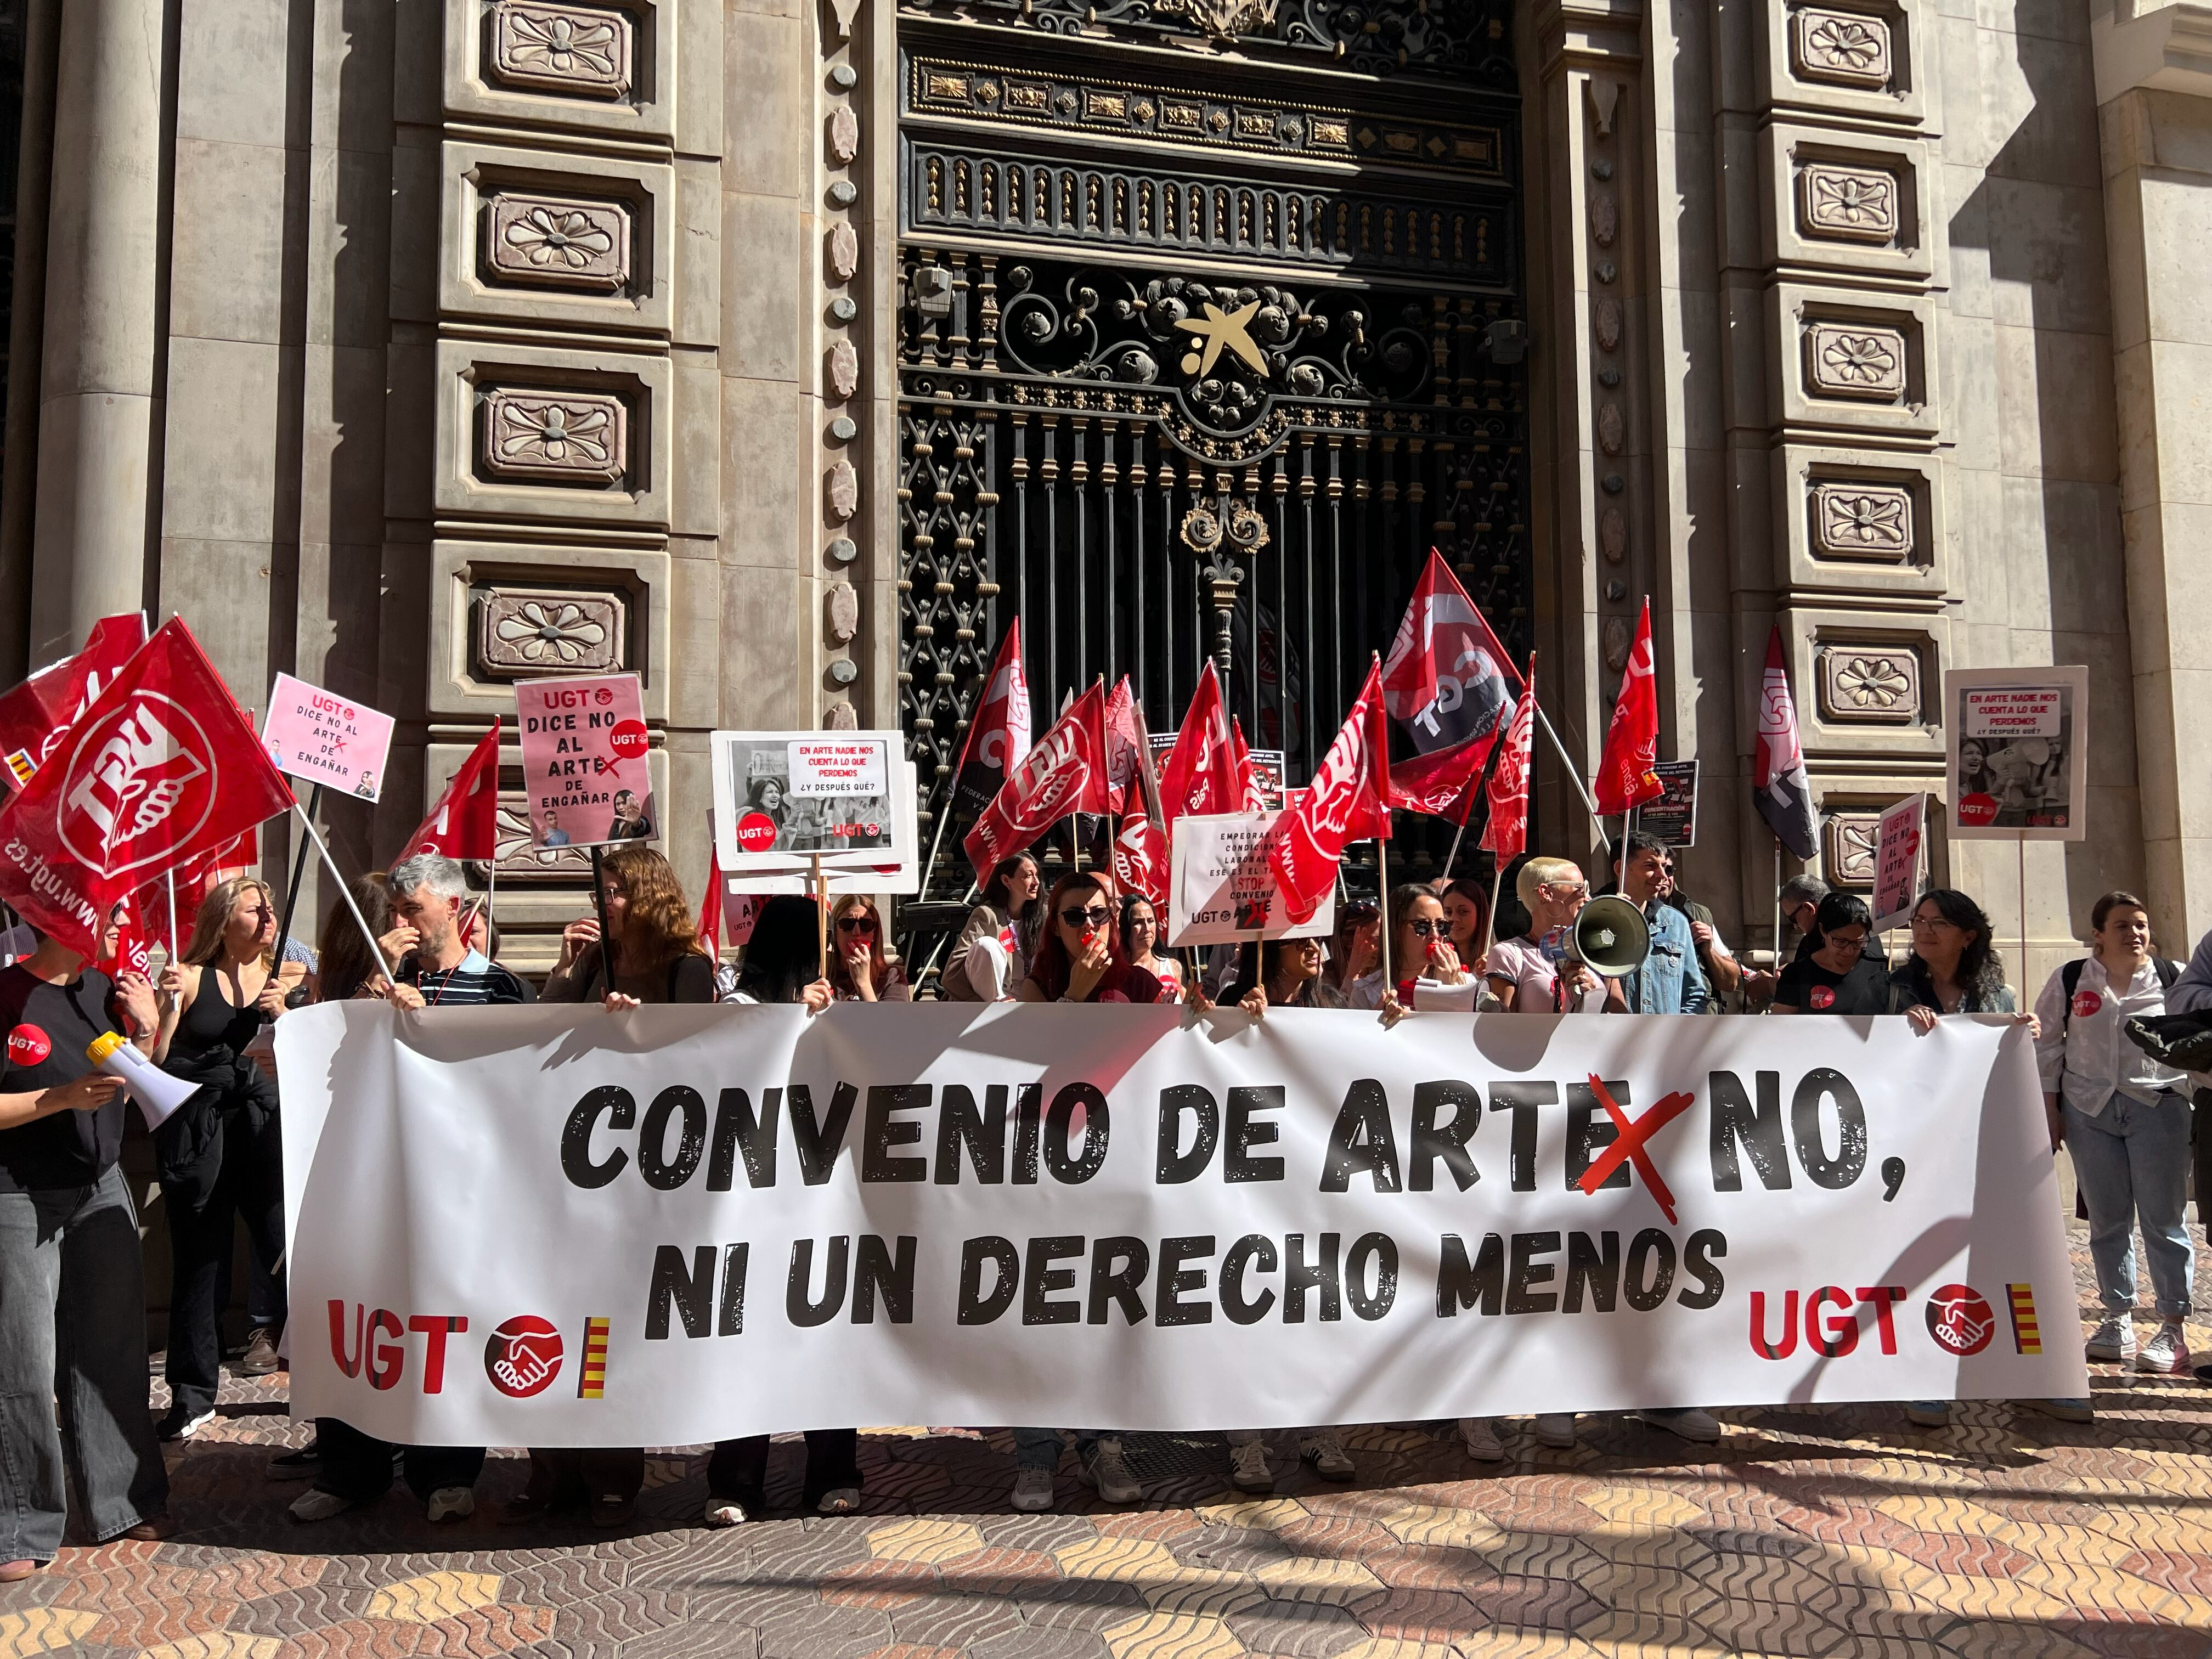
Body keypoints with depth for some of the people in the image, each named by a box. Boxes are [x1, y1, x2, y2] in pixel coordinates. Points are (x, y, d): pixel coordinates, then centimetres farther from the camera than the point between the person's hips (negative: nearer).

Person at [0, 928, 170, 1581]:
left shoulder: (106, 989, 4)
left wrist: (146, 1035, -3)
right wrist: (64, 1097, -24)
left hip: (100, 1189, 6)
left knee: (112, 1350, 11)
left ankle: (124, 1501, 23)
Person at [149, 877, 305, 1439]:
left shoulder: (290, 979, 8)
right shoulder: (193, 978, 3)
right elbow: (154, 1059, -2)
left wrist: (283, 1013, -11)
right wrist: (169, 1003, -15)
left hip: (264, 1123, 1)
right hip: (198, 1133, -1)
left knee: (289, 1246, -12)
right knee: (199, 1262, 4)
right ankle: (193, 1396, 16)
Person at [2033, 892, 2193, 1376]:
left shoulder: (2175, 979, -1)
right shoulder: (2069, 982, 2)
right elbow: (2046, 1047, 6)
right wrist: (2050, 1110, 2)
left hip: (2158, 1106, -2)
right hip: (2089, 1109, 2)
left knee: (2163, 1219, 0)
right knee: (2107, 1220, 9)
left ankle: (2173, 1328, 6)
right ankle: (2119, 1318, 21)